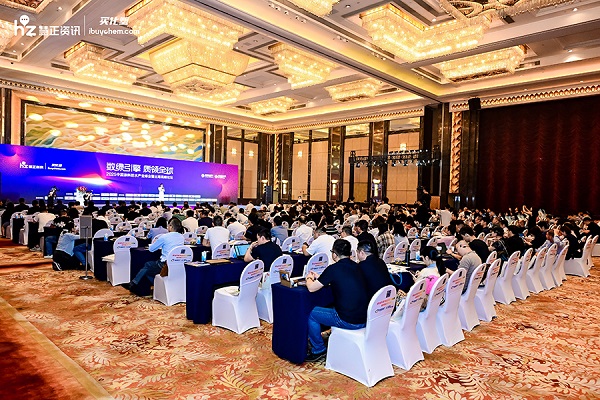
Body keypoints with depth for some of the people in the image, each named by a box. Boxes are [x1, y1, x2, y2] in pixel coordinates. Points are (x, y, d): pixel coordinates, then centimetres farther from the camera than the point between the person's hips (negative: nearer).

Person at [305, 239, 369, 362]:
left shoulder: (333, 269, -14)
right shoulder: (356, 266, 7)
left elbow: (311, 288, -5)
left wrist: (309, 278, 18)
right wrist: (319, 277, 30)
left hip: (348, 322, -7)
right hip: (365, 319, 8)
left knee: (312, 313, 11)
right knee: (333, 306, 31)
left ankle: (318, 350, 23)